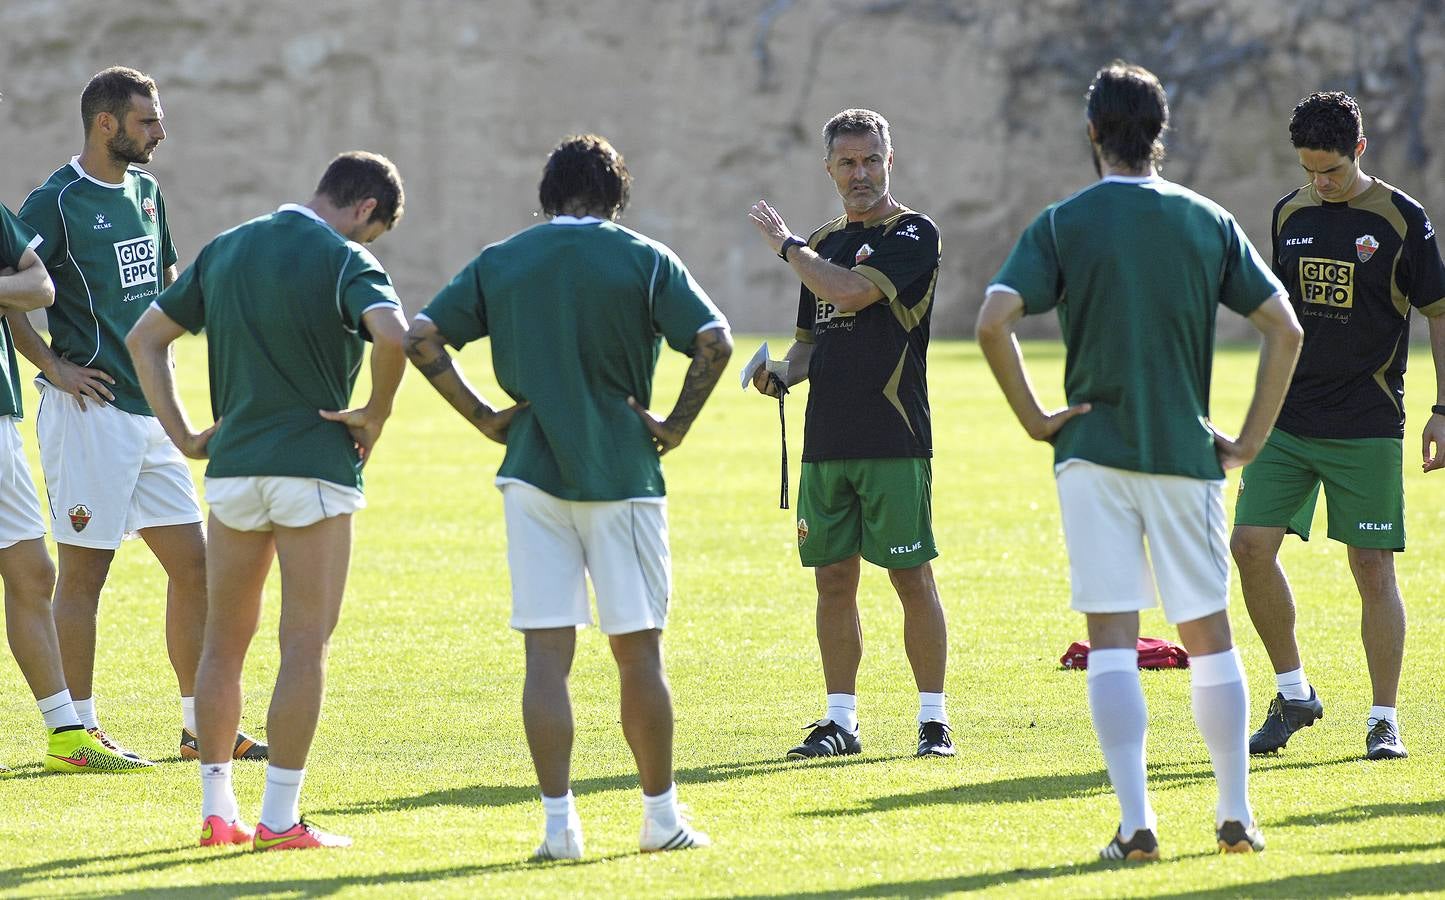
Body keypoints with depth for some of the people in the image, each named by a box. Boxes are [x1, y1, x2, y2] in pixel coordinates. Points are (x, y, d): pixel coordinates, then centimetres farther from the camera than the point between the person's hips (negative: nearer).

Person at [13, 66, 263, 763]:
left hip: (151, 412, 8)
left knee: (193, 563, 7)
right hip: (90, 412, -8)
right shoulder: (56, 202, -11)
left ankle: (200, 725, 14)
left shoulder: (145, 191, 13)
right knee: (84, 571, -3)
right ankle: (80, 729, 3)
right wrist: (54, 366, -14)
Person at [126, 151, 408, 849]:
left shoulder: (226, 249, 12)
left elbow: (144, 337, 14)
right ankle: (279, 818, -3)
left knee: (224, 641, 14)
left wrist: (182, 435, 11)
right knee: (305, 645, -1)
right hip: (315, 465, -5)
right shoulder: (345, 261, -8)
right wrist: (375, 415, -12)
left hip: (232, 468, 5)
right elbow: (391, 334, -28)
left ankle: (217, 808, 15)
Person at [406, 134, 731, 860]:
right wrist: (677, 425, -2)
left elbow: (421, 338, 1)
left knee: (546, 655, 1)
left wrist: (484, 417, 4)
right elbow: (713, 341, -12)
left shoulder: (500, 262, 6)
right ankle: (661, 815, 13)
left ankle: (559, 824, -3)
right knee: (638, 652, 7)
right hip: (623, 474, -1)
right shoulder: (644, 260, -1)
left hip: (532, 474, 1)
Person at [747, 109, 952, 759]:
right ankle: (840, 720, 12)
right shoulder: (823, 244, 17)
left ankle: (933, 720, 1)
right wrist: (782, 374, 2)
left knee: (912, 578, -4)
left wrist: (786, 244, -6)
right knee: (833, 579, 6)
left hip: (895, 441, -6)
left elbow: (852, 292, -19)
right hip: (826, 440, 6)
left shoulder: (914, 235, -5)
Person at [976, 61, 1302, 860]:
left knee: (1112, 638, -2)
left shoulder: (1063, 224, -3)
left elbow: (993, 322, -15)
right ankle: (1236, 814, 14)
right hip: (1187, 454, 2)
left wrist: (1033, 417, -5)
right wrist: (1251, 438, 6)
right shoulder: (1208, 222, 3)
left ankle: (1135, 821, -10)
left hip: (1094, 450, -2)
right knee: (1209, 634, 12)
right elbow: (1284, 327, 0)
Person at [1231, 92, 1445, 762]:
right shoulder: (1289, 215, 9)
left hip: (1367, 427, -4)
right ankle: (1293, 693, 9)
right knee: (1251, 545, -7)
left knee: (1372, 567, -4)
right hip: (1289, 422, 4)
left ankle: (1384, 720, 5)